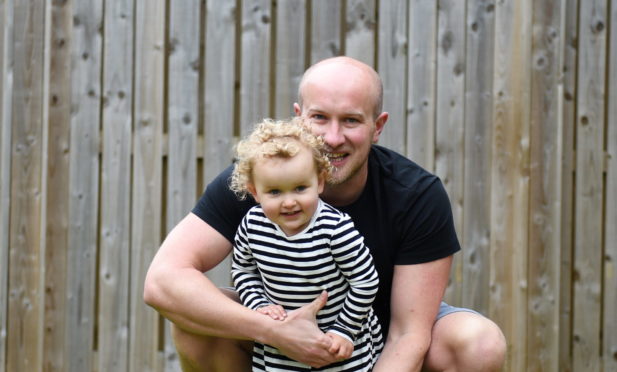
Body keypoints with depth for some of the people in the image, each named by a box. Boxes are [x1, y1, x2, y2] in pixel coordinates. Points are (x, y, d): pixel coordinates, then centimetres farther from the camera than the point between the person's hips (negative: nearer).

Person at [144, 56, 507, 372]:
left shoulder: (420, 196, -24)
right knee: (192, 318, -27)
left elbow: (409, 335, -25)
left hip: (385, 334, 0)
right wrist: (274, 330, -43)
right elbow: (162, 280, -32)